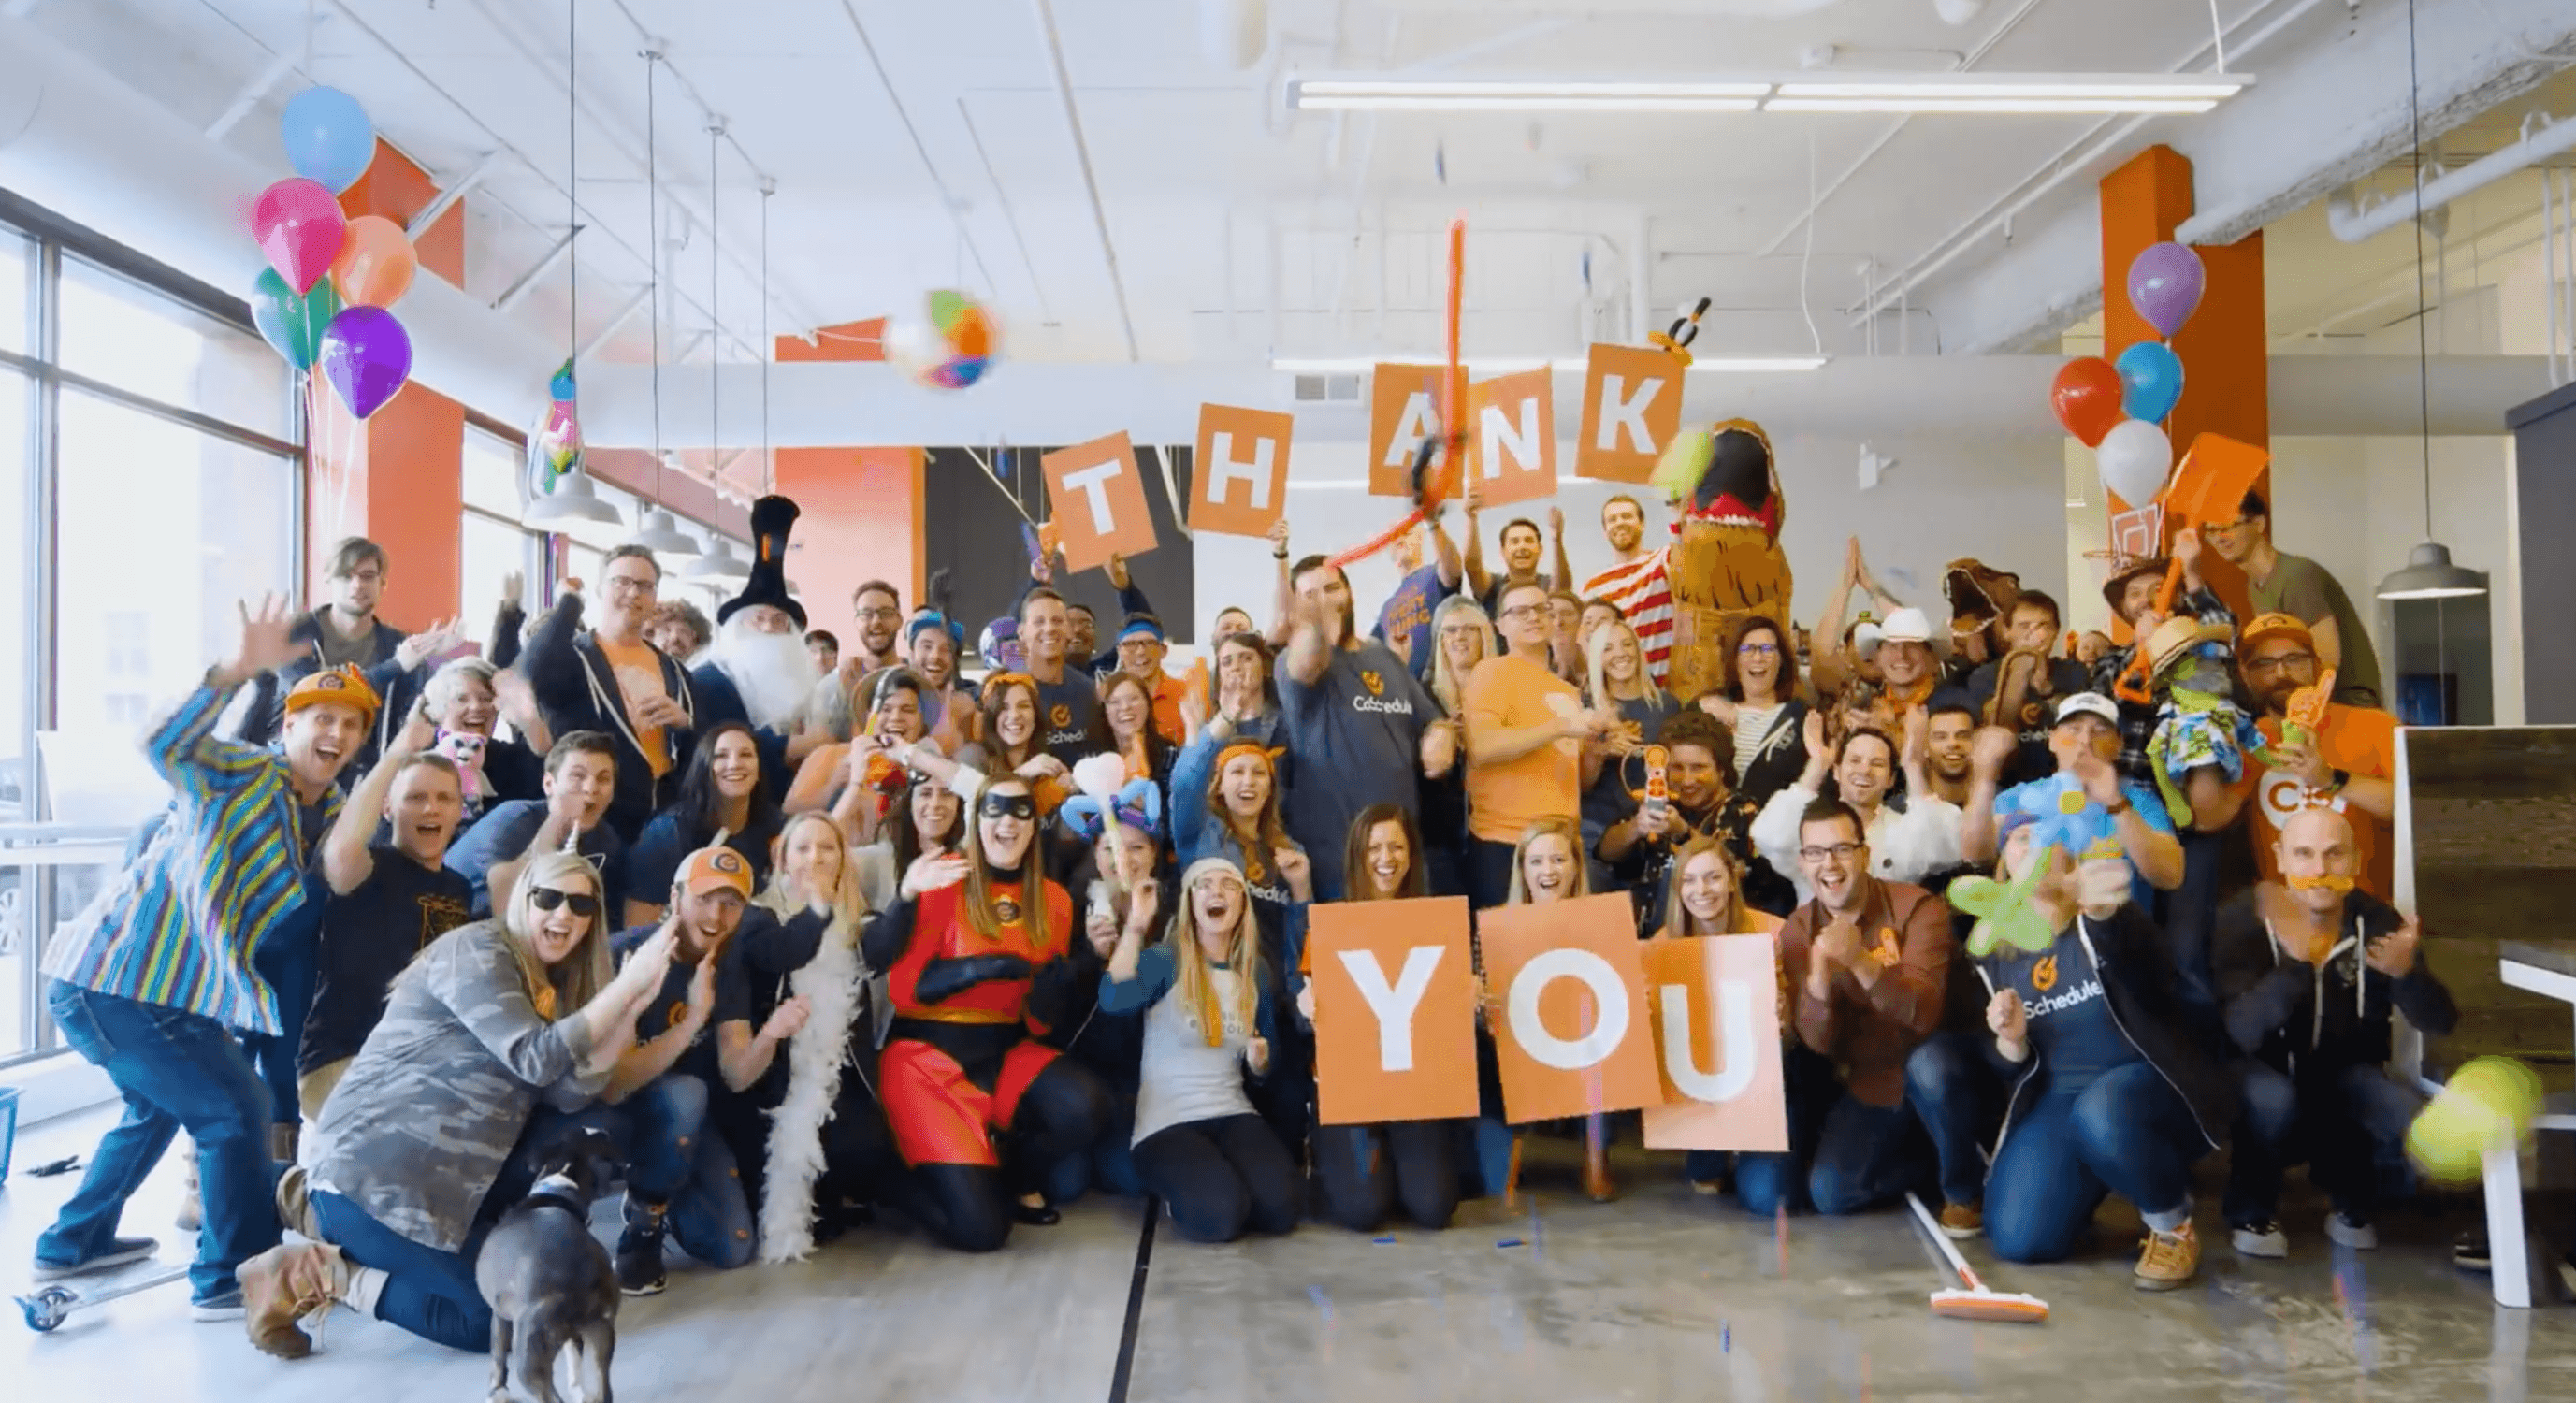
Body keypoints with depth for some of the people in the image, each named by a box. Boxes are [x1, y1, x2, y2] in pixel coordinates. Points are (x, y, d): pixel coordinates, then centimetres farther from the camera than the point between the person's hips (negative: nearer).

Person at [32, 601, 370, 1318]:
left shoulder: (332, 814, 11)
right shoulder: (241, 771, -12)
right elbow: (164, 746, -33)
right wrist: (237, 672, -46)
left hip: (127, 976, 9)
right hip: (111, 980, -9)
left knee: (159, 1102, 29)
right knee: (239, 1108, -8)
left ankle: (75, 1241, 45)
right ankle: (233, 1279, 1)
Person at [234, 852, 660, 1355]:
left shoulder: (550, 990, 16)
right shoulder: (476, 950, -9)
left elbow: (569, 1094, -1)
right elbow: (535, 1060, -21)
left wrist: (632, 1007, -8)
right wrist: (626, 985, -20)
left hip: (443, 1180, 9)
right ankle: (324, 1272, -3)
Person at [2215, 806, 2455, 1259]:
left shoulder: (2377, 921, -10)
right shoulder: (2241, 921, -21)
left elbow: (2440, 1024, -13)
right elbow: (2241, 1032, -33)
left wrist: (2408, 973, -36)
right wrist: (2296, 961, -50)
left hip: (2344, 1072, 3)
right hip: (2268, 1068, -3)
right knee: (2272, 1099, -37)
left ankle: (2353, 1199, 12)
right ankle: (2251, 1210, -5)